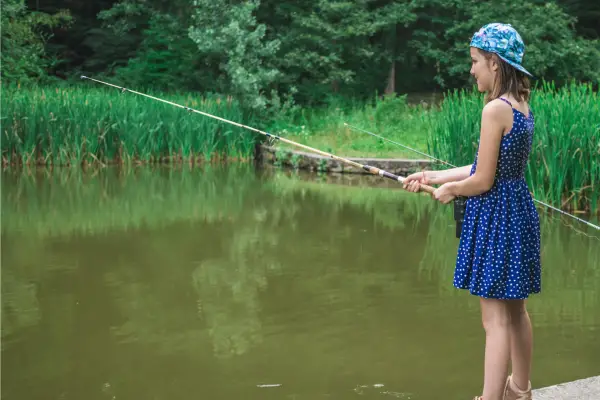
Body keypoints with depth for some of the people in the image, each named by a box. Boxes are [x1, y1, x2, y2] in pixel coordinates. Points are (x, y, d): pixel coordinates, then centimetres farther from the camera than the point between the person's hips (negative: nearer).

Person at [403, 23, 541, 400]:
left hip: (495, 215, -9)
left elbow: (482, 181, -19)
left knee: (496, 319, -5)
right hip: (519, 210, 9)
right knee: (516, 311, 21)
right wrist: (433, 175, 17)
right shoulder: (522, 106, 8)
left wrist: (449, 190, 1)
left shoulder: (496, 109, -19)